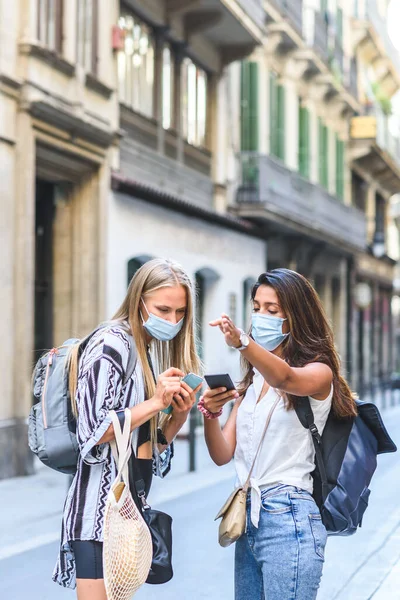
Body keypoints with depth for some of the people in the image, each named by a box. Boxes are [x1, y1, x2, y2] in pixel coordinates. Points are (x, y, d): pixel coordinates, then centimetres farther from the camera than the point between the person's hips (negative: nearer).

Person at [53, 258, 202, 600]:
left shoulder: (157, 351, 14)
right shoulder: (110, 346, -12)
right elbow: (93, 433, -17)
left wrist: (179, 415, -3)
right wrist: (156, 402, -20)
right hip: (102, 504, -9)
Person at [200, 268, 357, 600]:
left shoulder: (318, 371, -5)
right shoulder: (252, 379, 14)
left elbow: (285, 378, -30)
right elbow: (223, 454, 8)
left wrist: (242, 342, -48)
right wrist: (211, 414, -12)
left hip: (289, 519, -6)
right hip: (249, 518, 6)